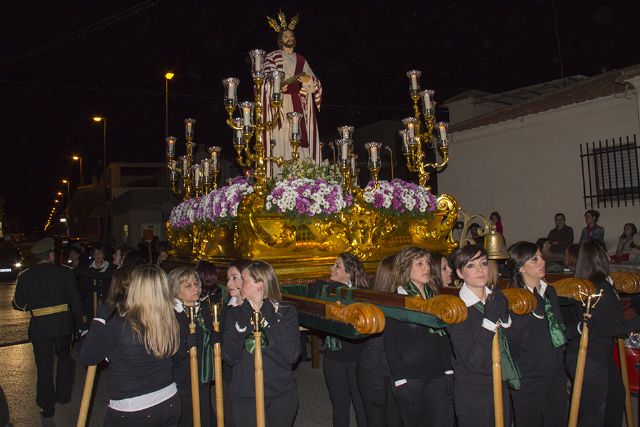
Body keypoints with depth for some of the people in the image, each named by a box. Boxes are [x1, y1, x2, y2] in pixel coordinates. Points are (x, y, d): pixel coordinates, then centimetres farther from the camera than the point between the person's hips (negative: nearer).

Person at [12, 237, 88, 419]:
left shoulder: (25, 276, -3)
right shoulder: (65, 272, -6)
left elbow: (18, 304, 1)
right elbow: (76, 301, -6)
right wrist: (82, 325, 1)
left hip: (39, 326, 0)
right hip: (63, 323, 0)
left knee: (44, 366, 10)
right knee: (64, 358, 22)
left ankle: (47, 407, 17)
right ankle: (63, 395, 30)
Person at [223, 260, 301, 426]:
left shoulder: (286, 311, -6)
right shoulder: (235, 313, -1)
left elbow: (292, 356, -15)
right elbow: (230, 358, -6)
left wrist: (271, 320, -19)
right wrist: (240, 330, -20)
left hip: (282, 394, 0)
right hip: (245, 395, 1)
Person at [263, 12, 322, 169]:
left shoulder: (301, 60, 18)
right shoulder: (272, 57, 7)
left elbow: (315, 84, 13)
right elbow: (268, 83, -5)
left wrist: (308, 80, -10)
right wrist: (290, 80, -18)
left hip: (299, 106, 4)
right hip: (279, 105, -4)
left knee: (300, 142, -4)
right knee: (282, 142, -12)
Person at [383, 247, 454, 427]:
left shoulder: (435, 296, 9)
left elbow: (443, 336, 13)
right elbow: (391, 344, -8)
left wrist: (449, 371, 7)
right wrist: (400, 380, -13)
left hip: (438, 375, 4)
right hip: (410, 377, -4)